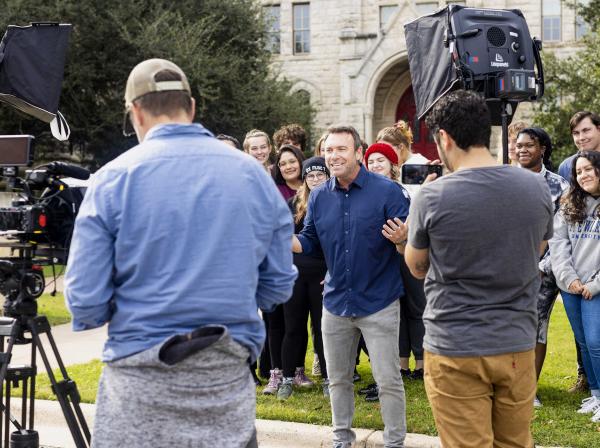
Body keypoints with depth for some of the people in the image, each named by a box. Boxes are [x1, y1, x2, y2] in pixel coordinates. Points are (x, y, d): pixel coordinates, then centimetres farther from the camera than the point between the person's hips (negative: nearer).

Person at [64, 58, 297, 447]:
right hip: (229, 377, 2)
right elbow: (279, 286, 7)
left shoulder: (113, 179, -7)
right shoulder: (255, 175, 1)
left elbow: (86, 302, -9)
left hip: (141, 381, -2)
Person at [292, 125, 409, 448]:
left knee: (388, 381, 2)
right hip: (336, 302, 5)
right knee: (338, 379, 16)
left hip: (379, 303, -4)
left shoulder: (387, 191, -11)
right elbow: (310, 242, 10)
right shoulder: (319, 197, 3)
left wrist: (399, 238, -33)